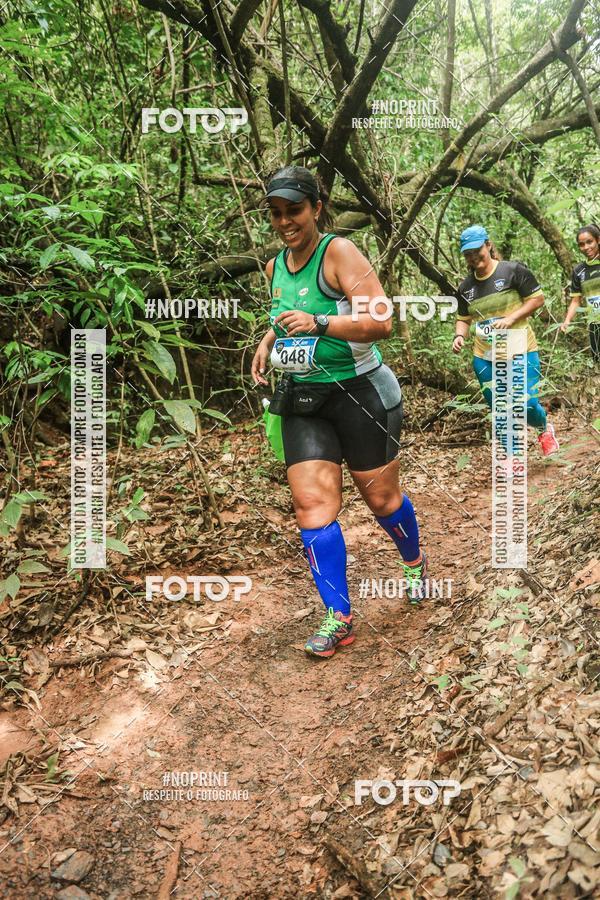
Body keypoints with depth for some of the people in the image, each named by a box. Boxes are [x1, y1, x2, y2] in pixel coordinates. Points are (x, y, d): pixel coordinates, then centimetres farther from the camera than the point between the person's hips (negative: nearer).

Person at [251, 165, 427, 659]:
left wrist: (317, 323, -32)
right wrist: (268, 341, 7)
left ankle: (416, 562, 42)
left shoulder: (339, 251, -14)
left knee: (381, 496, 10)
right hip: (303, 399, 5)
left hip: (359, 392, -5)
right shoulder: (275, 266, 7)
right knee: (312, 503, -6)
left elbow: (381, 322, -21)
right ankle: (338, 617, 4)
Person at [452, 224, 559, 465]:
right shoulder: (466, 287, 5)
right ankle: (512, 457, 27)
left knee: (527, 405, -9)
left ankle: (544, 429, 28)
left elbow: (537, 298, -6)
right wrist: (460, 335, -6)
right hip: (485, 358, 4)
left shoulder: (513, 270, -9)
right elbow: (463, 318, 16)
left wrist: (510, 318, -19)